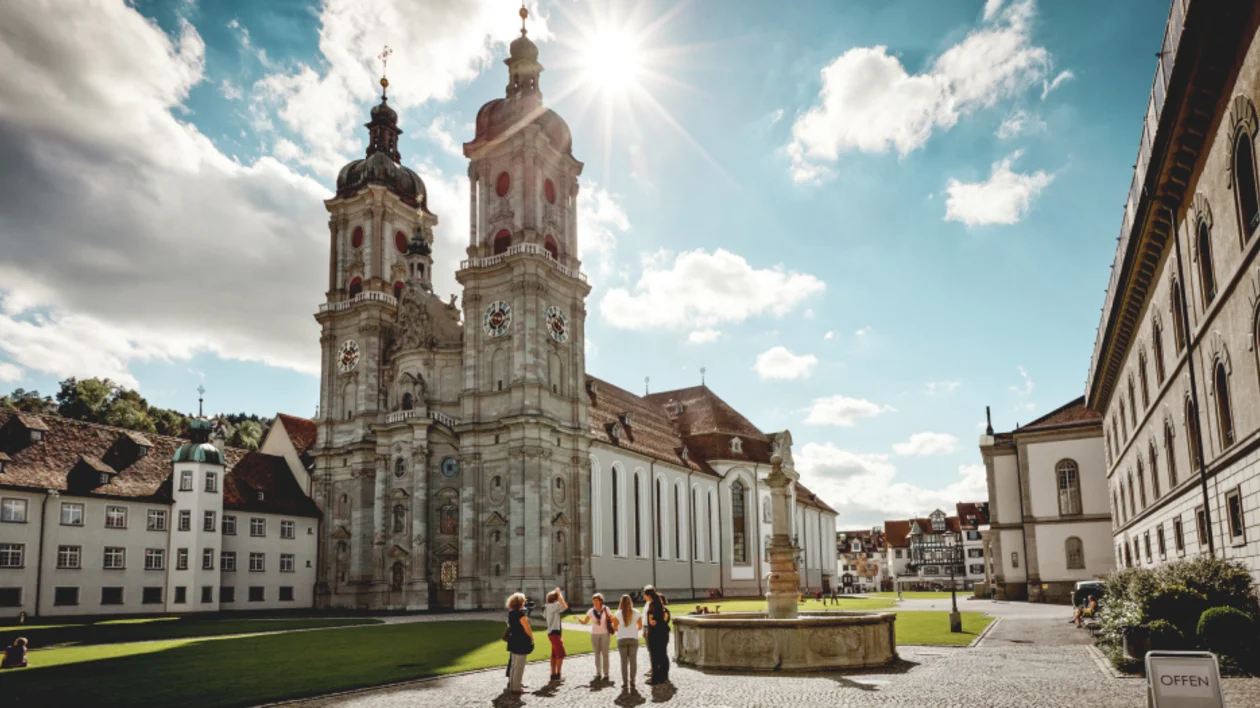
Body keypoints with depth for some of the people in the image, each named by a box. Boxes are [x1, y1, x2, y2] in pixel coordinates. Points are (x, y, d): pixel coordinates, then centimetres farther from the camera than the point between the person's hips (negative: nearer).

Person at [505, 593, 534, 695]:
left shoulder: (511, 613, 8)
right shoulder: (520, 613, -18)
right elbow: (527, 628, -17)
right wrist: (532, 637, -4)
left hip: (513, 640, 9)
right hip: (521, 642, -9)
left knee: (514, 665, 17)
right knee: (519, 666, -2)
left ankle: (511, 685, 24)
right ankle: (517, 688, 1)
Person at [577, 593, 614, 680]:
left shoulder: (606, 610, -5)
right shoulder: (591, 611, 1)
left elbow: (613, 620, 2)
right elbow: (585, 622, 1)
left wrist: (615, 627, -9)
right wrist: (578, 619, -14)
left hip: (604, 634, -2)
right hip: (594, 634, 2)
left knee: (605, 654, -3)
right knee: (597, 654, 4)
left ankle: (606, 674, 1)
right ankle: (598, 674, 9)